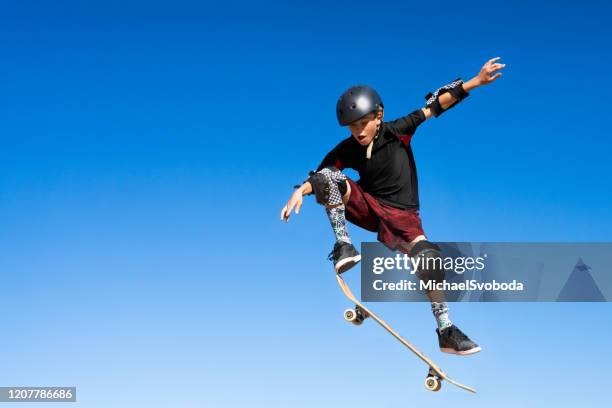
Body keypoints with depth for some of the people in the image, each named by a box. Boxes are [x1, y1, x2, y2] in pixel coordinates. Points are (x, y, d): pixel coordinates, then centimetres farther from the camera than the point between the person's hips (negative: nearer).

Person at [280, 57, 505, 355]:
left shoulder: (398, 132, -9)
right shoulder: (347, 150, -5)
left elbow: (435, 105, -9)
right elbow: (318, 176, -6)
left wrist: (475, 82, -15)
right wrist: (300, 192, -28)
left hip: (401, 216, -1)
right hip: (367, 208, 2)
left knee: (429, 260, -26)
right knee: (327, 178, -22)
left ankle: (446, 333, -13)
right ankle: (343, 247, -18)